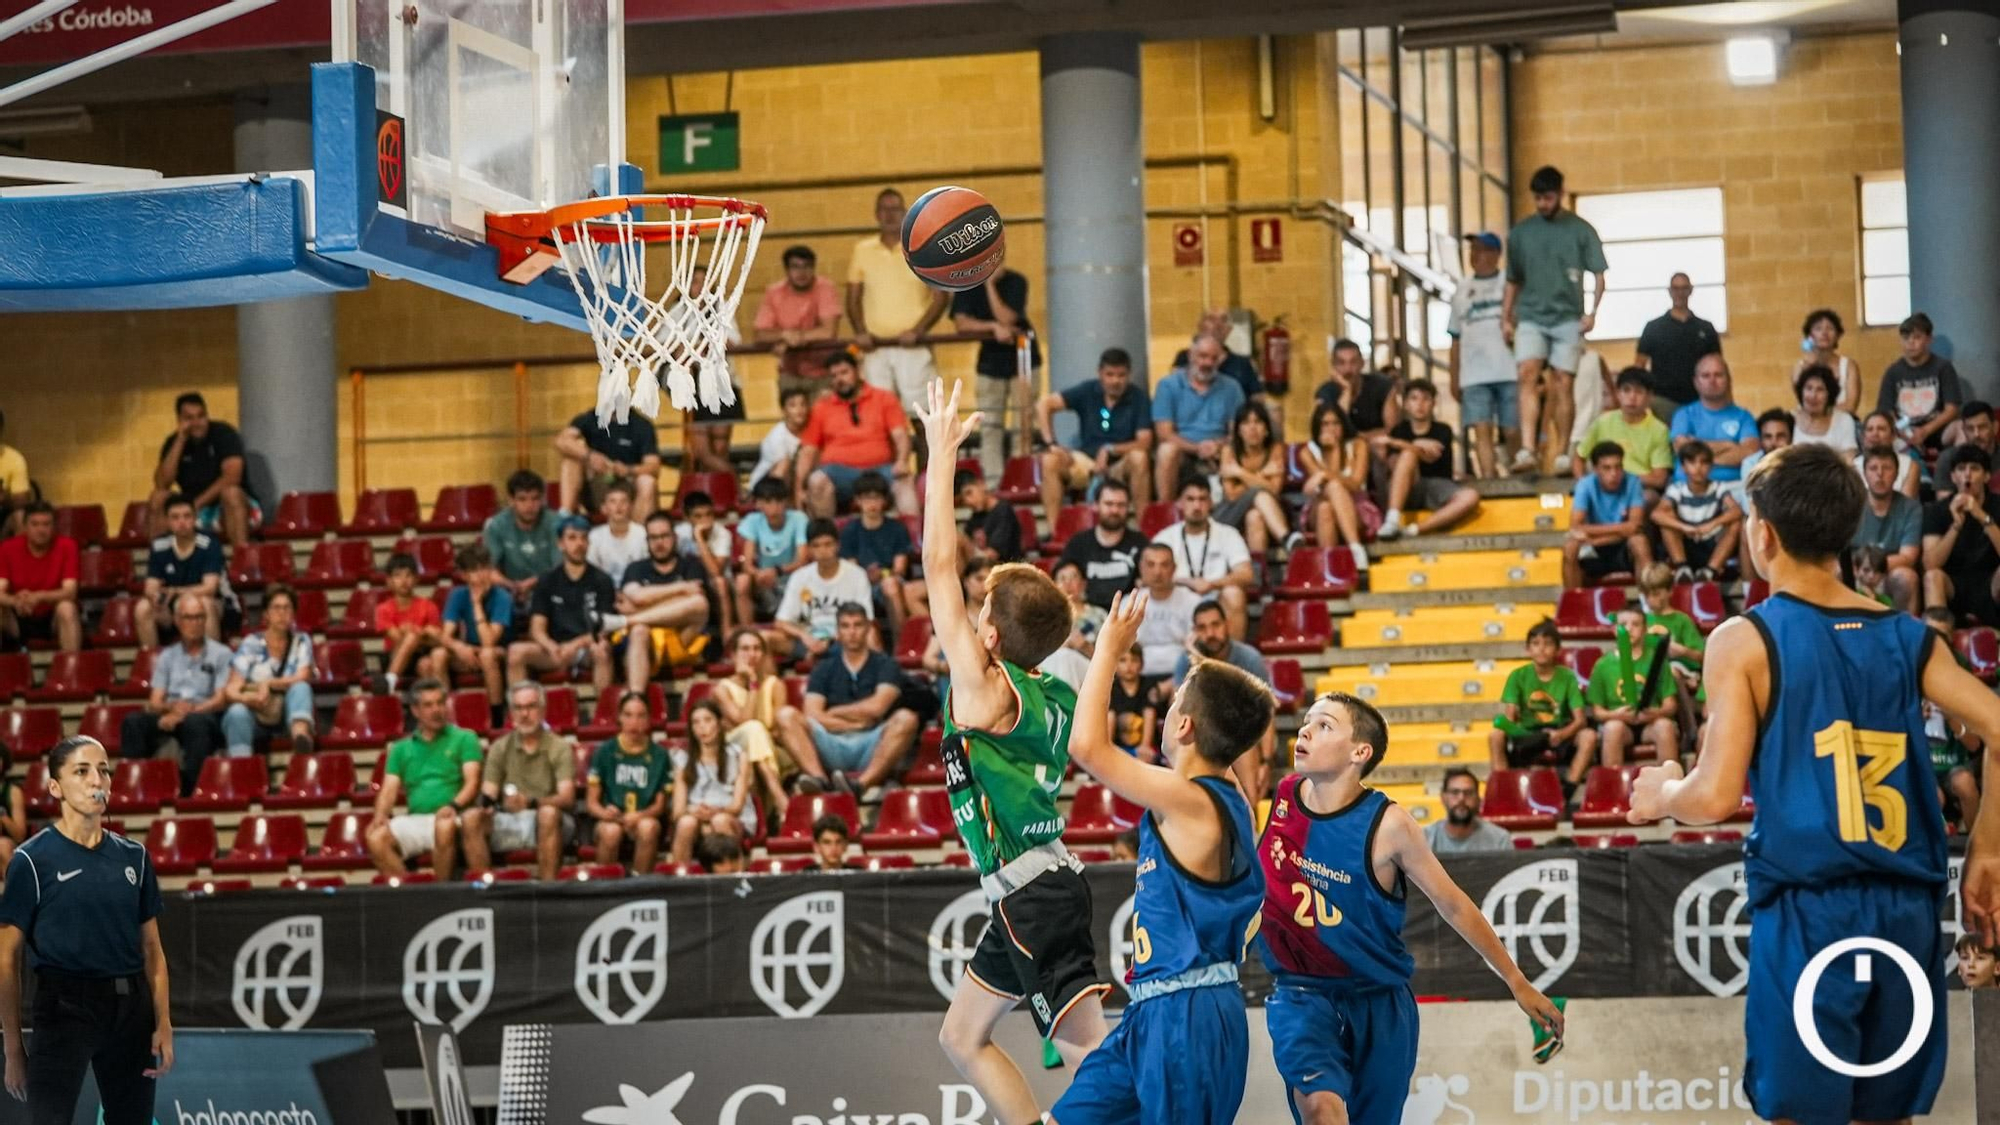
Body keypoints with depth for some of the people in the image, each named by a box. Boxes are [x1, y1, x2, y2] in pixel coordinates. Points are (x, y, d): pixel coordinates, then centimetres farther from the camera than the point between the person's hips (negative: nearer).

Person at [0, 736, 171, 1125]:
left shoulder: (133, 856, 9)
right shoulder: (32, 860, -5)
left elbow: (152, 948, 13)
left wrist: (164, 1026, 4)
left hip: (130, 1006, 5)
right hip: (64, 1006, -5)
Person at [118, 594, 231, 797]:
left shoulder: (221, 654, 9)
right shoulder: (167, 657, 20)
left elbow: (221, 700, -2)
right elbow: (155, 702, 12)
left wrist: (186, 712, -15)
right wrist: (171, 707, -13)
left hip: (207, 717, -3)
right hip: (169, 716, 3)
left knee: (195, 723, -39)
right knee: (133, 722, -26)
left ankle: (189, 790, -41)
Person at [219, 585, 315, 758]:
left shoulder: (301, 641, 6)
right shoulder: (251, 644, 1)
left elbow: (303, 678, -7)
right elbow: (231, 690, -7)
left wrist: (269, 684, -15)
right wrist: (246, 698, -29)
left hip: (289, 714, 1)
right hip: (255, 715, -1)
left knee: (300, 688, -29)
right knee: (237, 712, -35)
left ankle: (300, 734, -59)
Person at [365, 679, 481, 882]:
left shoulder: (464, 738, 11)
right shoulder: (401, 748, 20)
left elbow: (472, 782, -1)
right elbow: (390, 789, 13)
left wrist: (454, 805, -21)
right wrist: (381, 815, -9)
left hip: (448, 818, -3)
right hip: (414, 820, 3)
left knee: (445, 827, -38)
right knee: (376, 837, -25)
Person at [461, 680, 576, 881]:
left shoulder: (559, 748, 2)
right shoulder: (499, 748, 13)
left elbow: (567, 798, -11)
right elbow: (488, 792, 7)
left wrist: (531, 802, -30)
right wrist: (486, 801, -19)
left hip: (549, 826, -3)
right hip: (509, 823, 3)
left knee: (549, 813, -37)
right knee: (471, 818, -24)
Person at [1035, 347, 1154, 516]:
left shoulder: (1138, 398, -8)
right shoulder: (1087, 392, -2)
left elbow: (1144, 443, -15)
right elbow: (1044, 404, -8)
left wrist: (1110, 450, -27)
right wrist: (1050, 444, -17)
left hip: (1122, 465, -2)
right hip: (1087, 462, 2)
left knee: (1139, 458, -35)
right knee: (1050, 460, -24)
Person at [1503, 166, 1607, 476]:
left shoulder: (1580, 230, 3)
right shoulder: (1521, 232, 10)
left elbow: (1599, 275, 2)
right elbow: (1513, 280, 18)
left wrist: (1592, 312, -11)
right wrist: (1506, 317, 10)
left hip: (1568, 318, -1)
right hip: (1531, 316, 1)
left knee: (1562, 384, -3)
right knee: (1528, 374, -18)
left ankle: (1562, 455, 3)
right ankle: (1528, 450, -28)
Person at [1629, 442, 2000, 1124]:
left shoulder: (1746, 641, -5)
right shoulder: (1909, 638, 9)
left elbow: (1717, 797, -11)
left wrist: (1660, 795, 11)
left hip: (1809, 912, -5)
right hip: (1908, 912, 5)